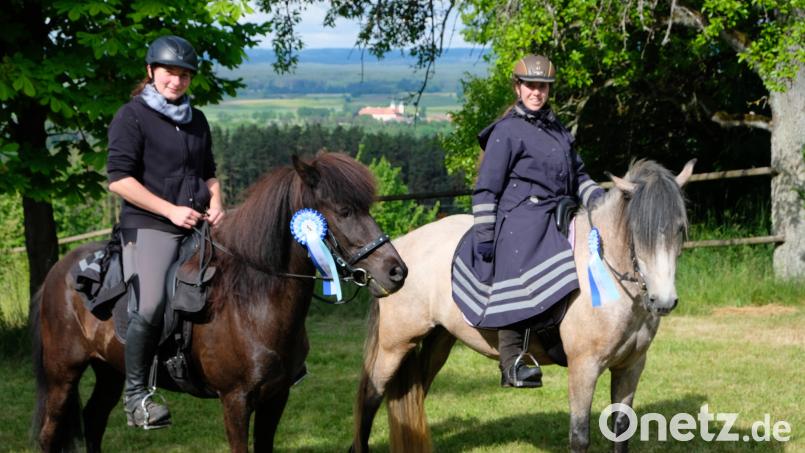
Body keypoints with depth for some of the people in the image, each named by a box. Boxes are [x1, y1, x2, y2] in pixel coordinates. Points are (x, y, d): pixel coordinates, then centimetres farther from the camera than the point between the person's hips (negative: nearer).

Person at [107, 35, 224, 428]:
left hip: (199, 225, 7)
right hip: (149, 224, -7)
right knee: (150, 306, -23)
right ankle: (135, 394, -10)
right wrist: (171, 210, -15)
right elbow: (119, 179, -9)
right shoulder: (132, 117, -2)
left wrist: (216, 204, 6)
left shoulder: (197, 120, 19)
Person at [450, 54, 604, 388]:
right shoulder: (507, 131, -3)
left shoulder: (558, 131, 20)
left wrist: (596, 197, 7)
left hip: (556, 220, 8)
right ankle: (512, 365, -21)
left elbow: (578, 175, 27)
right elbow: (486, 188, -5)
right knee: (519, 283, -20)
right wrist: (484, 235, -11)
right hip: (520, 220, -8)